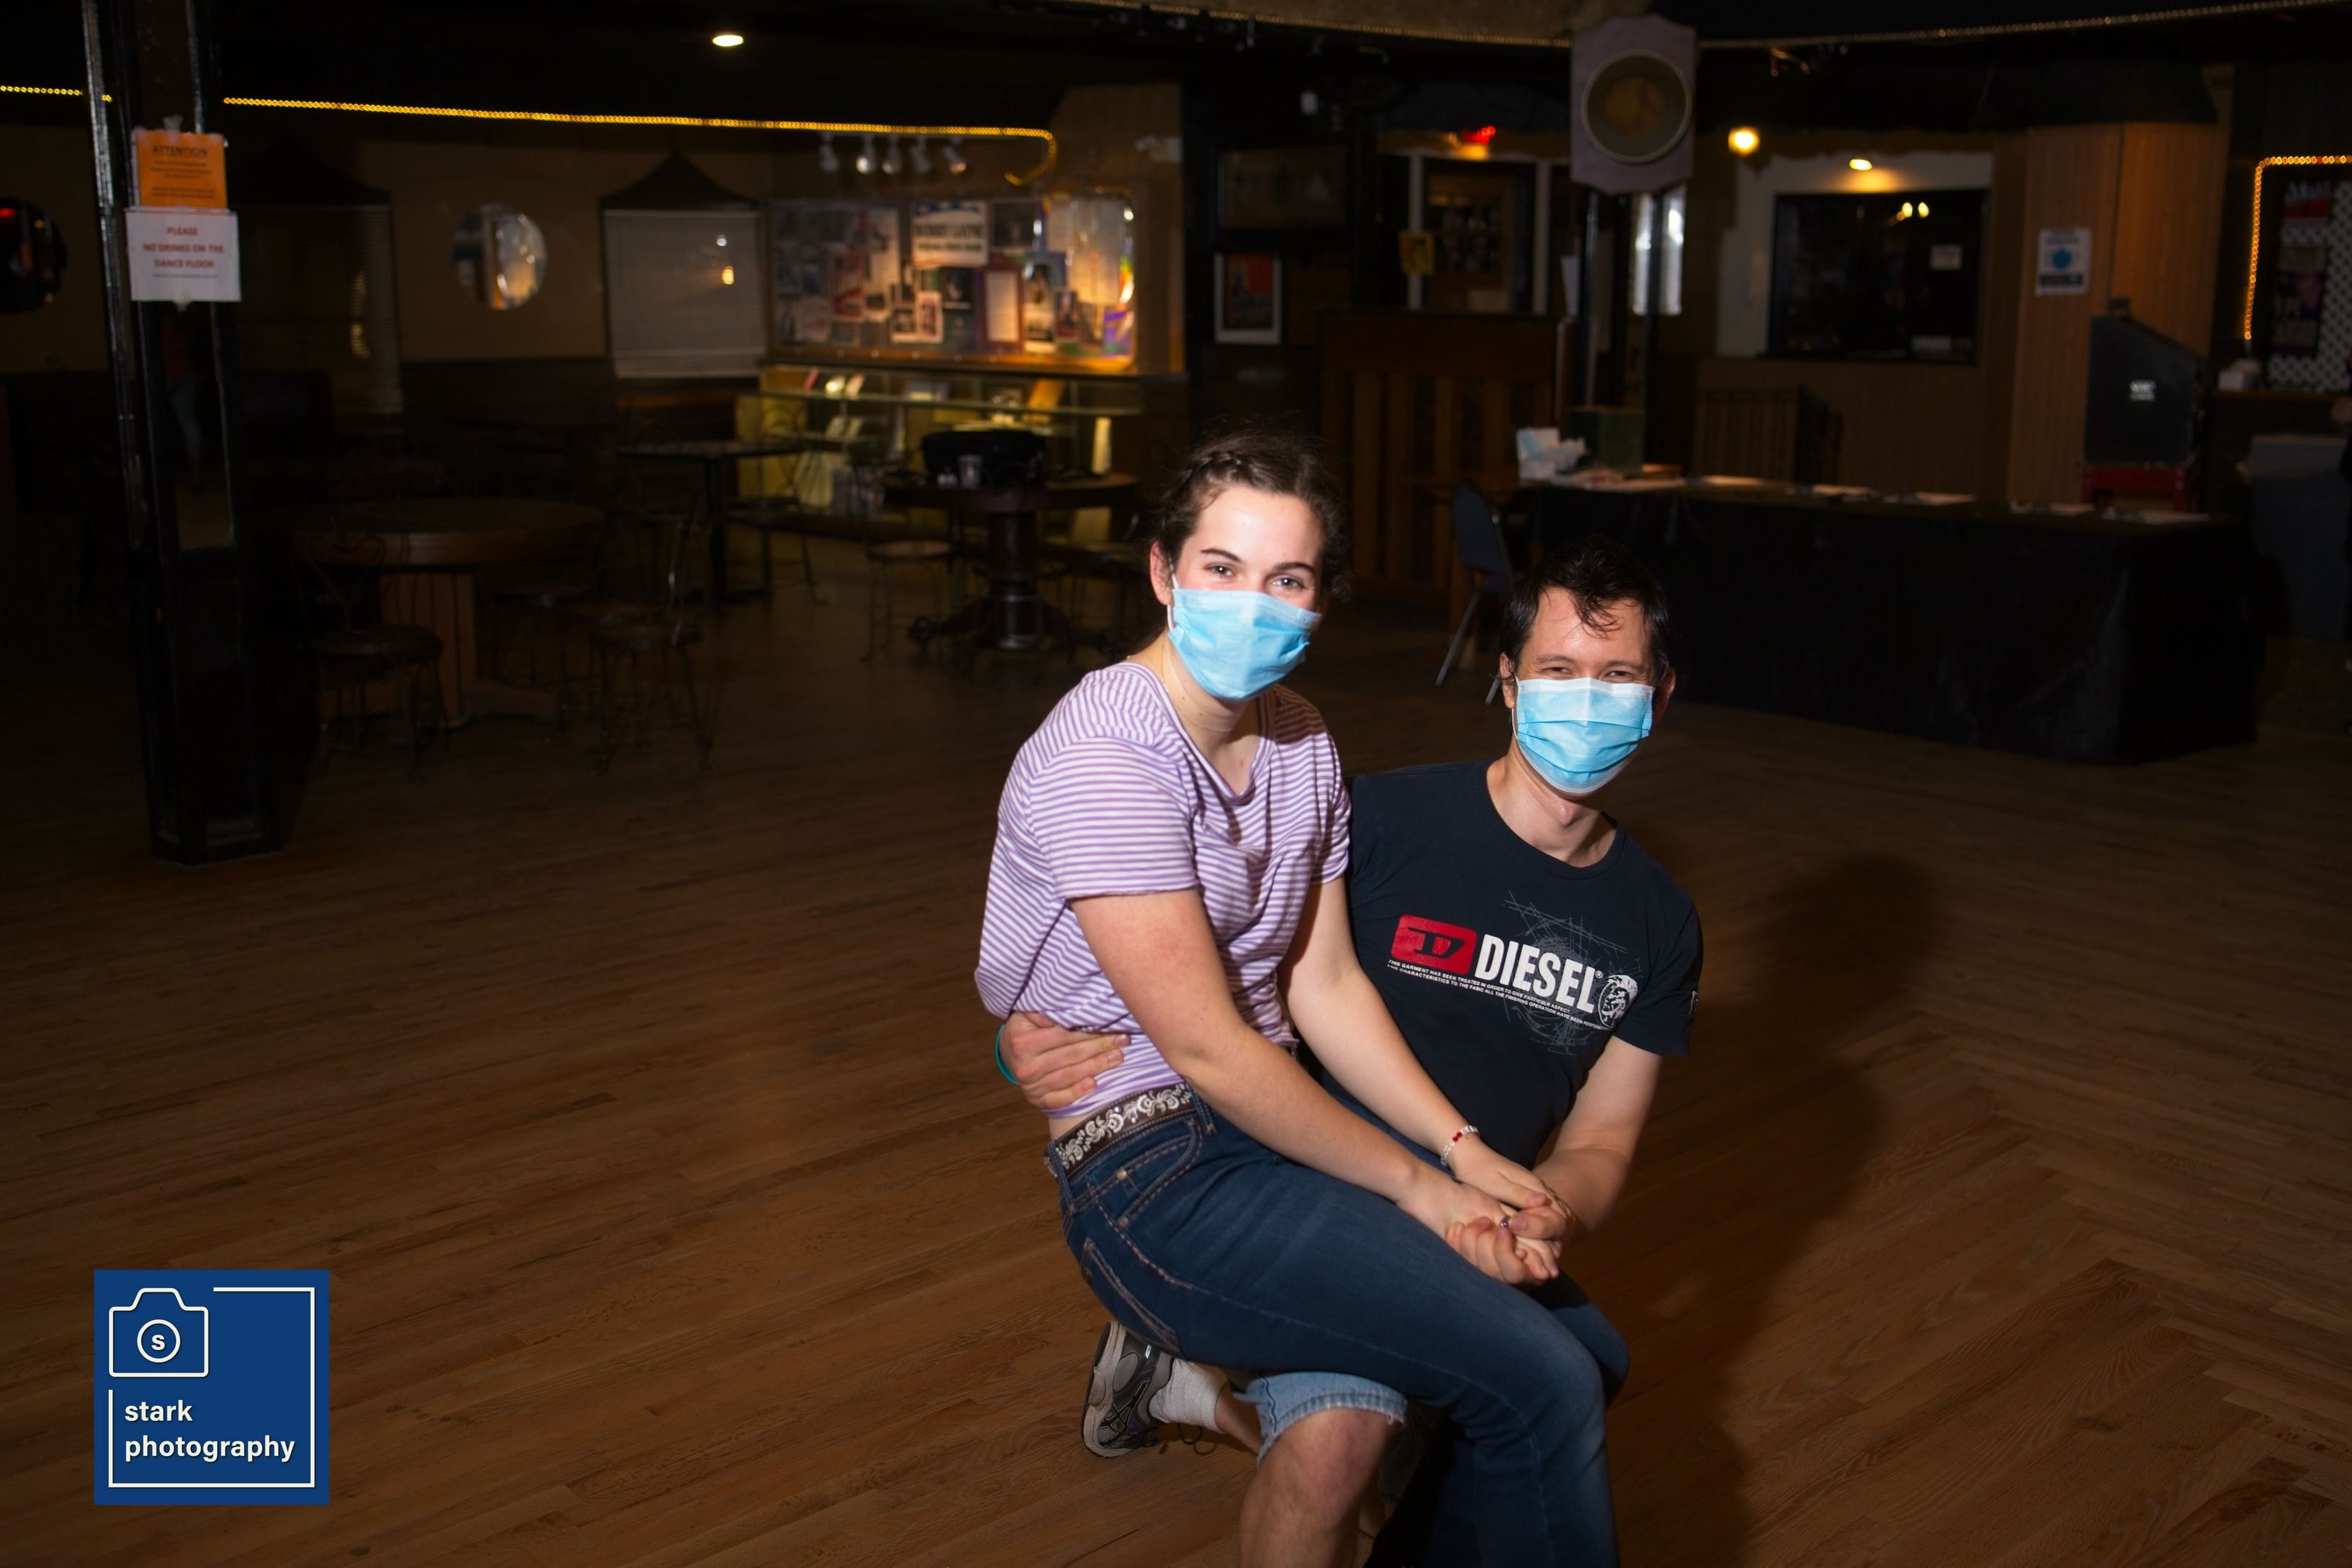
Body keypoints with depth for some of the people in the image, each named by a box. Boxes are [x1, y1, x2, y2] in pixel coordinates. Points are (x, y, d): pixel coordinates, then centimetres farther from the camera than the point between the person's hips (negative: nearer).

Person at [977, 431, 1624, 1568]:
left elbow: (1327, 986, 6)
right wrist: (1419, 1185, -14)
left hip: (1278, 1119, 8)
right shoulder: (1107, 755, -19)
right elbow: (1210, 1050, -20)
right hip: (1157, 1174, -8)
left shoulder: (1298, 740, 7)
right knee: (1542, 1387, -13)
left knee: (1575, 1337, 6)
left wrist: (1464, 1151, -7)